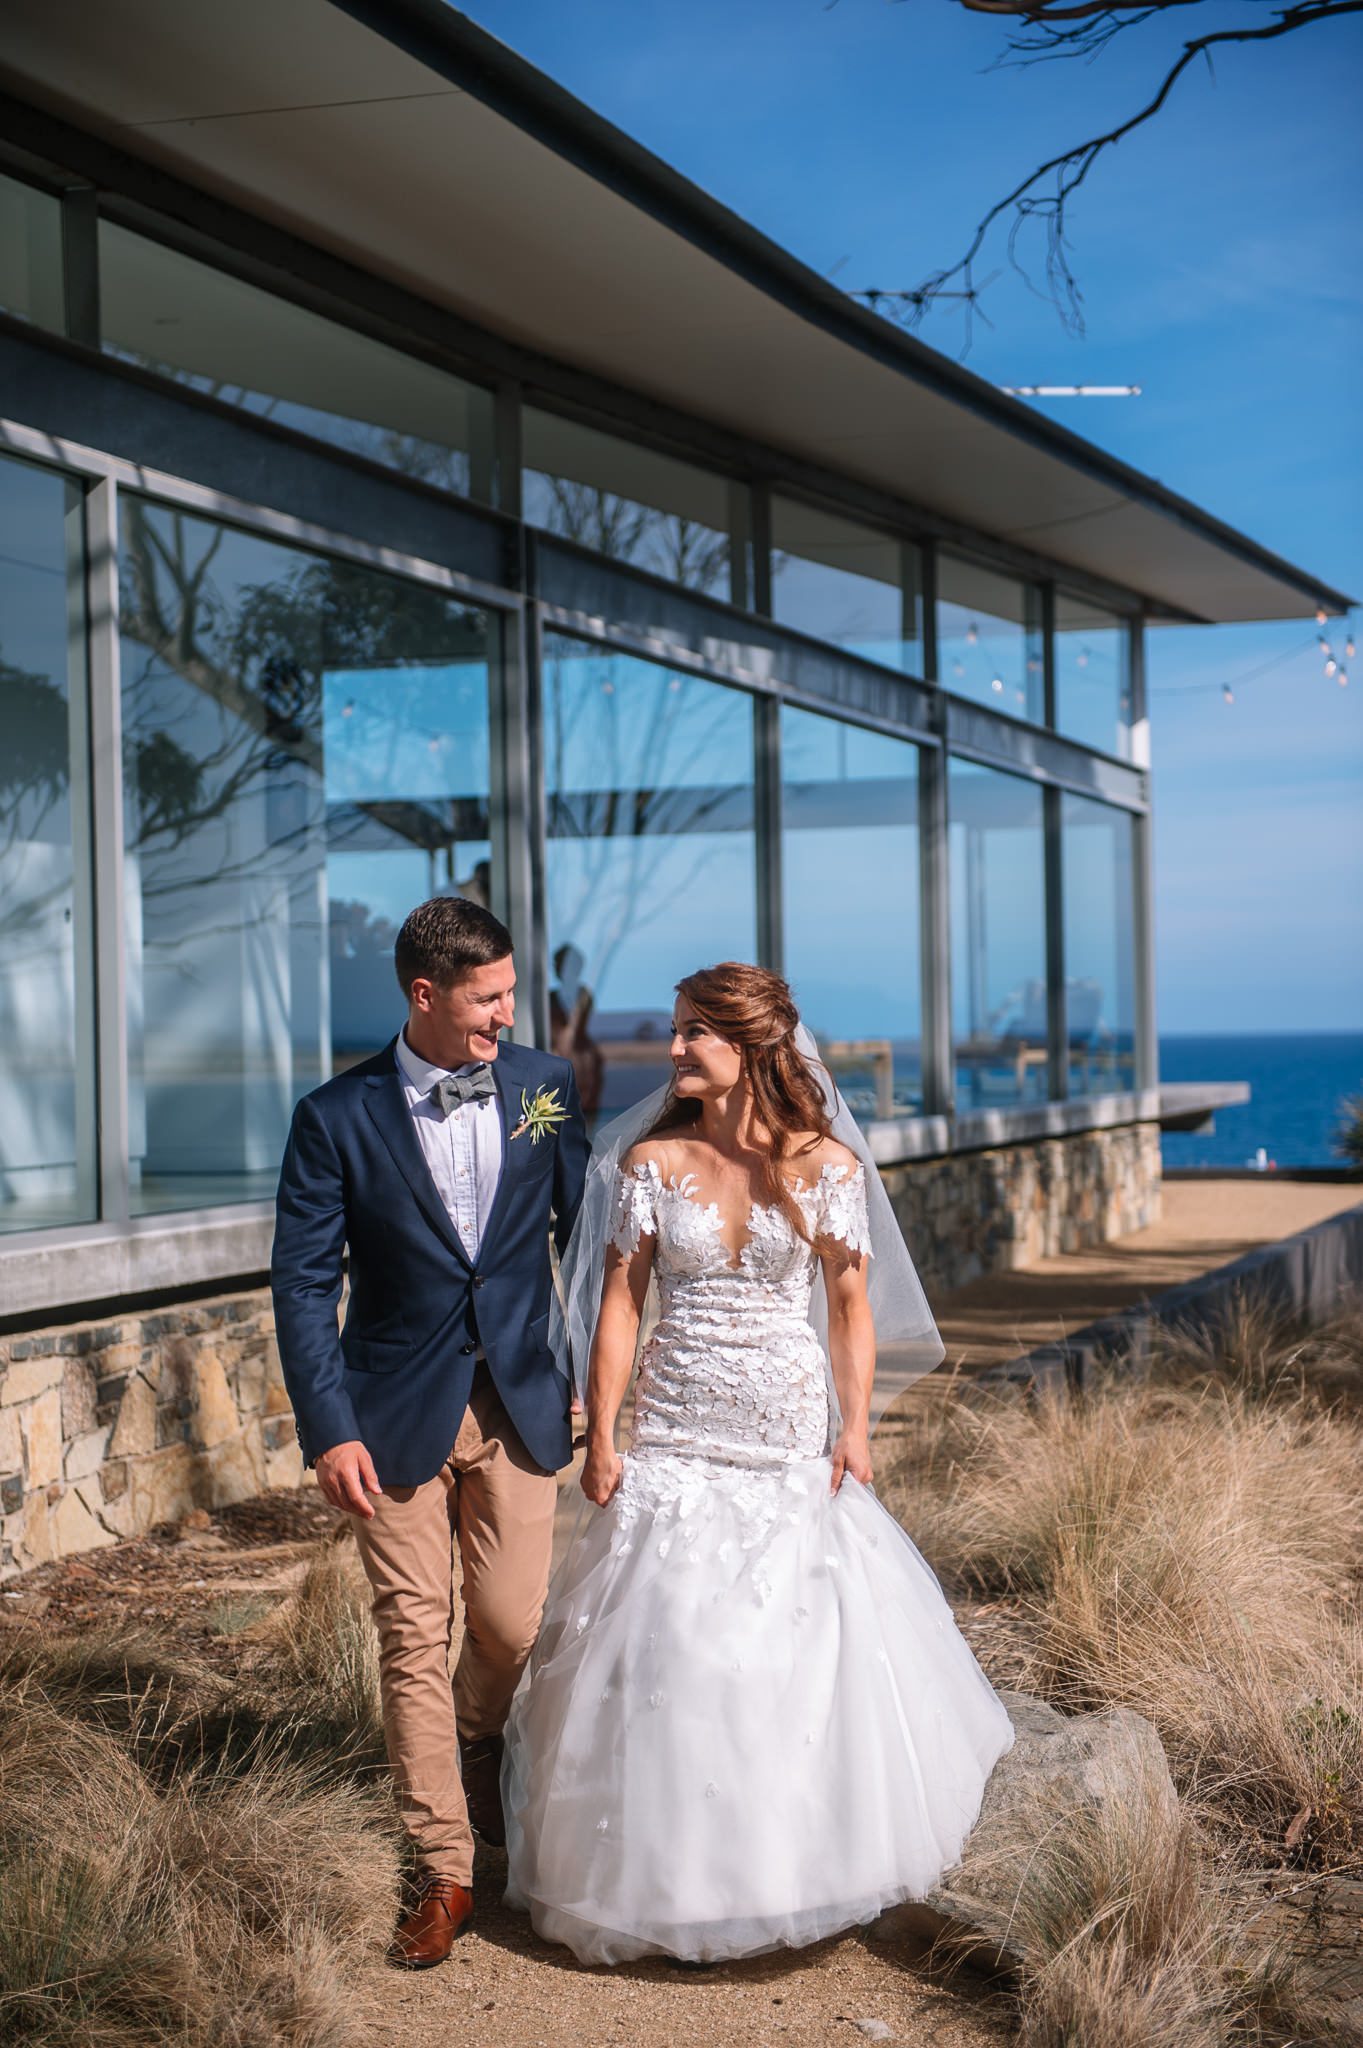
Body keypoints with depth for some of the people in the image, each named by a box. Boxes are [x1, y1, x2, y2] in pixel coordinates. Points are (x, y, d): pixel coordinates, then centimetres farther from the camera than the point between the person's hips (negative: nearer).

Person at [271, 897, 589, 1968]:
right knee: (415, 1636, 2)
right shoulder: (338, 1117, -8)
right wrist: (328, 1429, -12)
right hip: (400, 1415, -2)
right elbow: (303, 1281, -6)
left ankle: (474, 1745, 38)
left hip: (519, 1403, 2)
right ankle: (445, 1869, 15)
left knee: (514, 1626, 3)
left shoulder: (545, 1085, 0)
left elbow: (585, 1231, 9)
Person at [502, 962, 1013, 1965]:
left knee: (810, 1650, 4)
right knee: (667, 1654, 2)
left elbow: (852, 1305, 2)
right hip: (674, 1444, 1)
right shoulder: (650, 1160, -1)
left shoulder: (827, 1164, -3)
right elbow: (619, 1304, -1)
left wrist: (855, 1425, -6)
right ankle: (671, 1875, 19)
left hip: (793, 1443, 0)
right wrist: (601, 1440, -4)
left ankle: (809, 1860, 25)